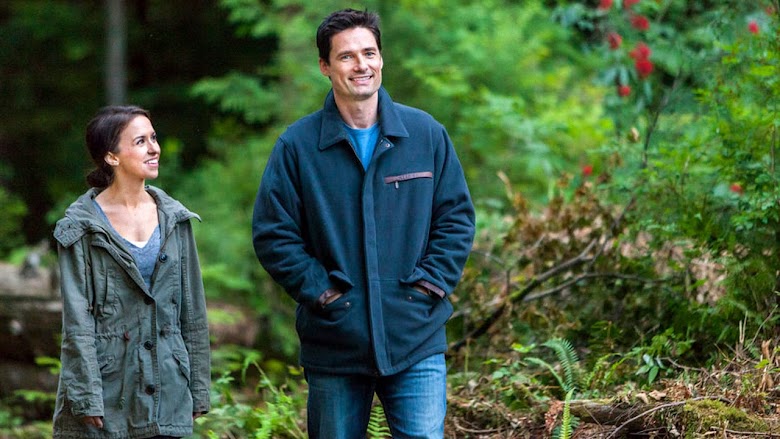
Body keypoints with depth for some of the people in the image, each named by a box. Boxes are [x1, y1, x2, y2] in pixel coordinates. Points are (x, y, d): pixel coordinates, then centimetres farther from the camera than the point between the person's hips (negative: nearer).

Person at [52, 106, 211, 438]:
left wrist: (198, 387, 10)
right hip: (107, 381, -3)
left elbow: (193, 310, 12)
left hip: (166, 389, 3)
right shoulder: (82, 227, -3)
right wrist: (86, 397, -13)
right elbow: (76, 319, -6)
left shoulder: (173, 218, 9)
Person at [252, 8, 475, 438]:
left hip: (416, 342, 0)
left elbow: (457, 217, 9)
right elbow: (272, 234, 0)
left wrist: (430, 282, -3)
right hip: (333, 346, 0)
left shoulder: (426, 134, 4)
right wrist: (320, 291, -8)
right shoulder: (297, 145, -1)